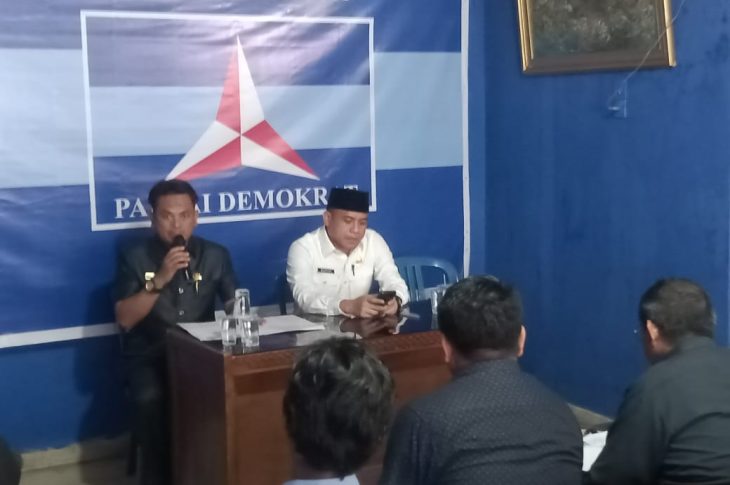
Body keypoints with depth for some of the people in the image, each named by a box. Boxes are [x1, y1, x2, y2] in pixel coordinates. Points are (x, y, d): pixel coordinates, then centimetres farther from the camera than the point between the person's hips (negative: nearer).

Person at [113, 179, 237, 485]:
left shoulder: (215, 255, 7)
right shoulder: (134, 258, 1)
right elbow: (125, 319, -8)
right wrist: (159, 281, -18)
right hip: (149, 356, -1)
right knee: (150, 399, -33)